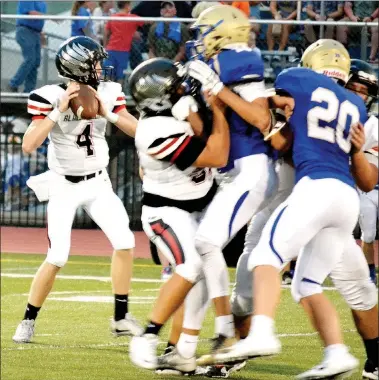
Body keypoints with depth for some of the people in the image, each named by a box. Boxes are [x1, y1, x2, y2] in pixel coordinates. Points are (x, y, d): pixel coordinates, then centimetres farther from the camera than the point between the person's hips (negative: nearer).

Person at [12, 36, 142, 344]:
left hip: (98, 183, 4)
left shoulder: (107, 94, -4)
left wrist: (108, 114, -21)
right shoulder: (51, 98, -16)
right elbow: (29, 146, -23)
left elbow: (138, 131, -6)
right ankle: (29, 321, 8)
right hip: (64, 186, -4)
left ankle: (121, 318, 2)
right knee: (58, 257, -10)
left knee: (125, 243, -10)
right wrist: (59, 111, -28)